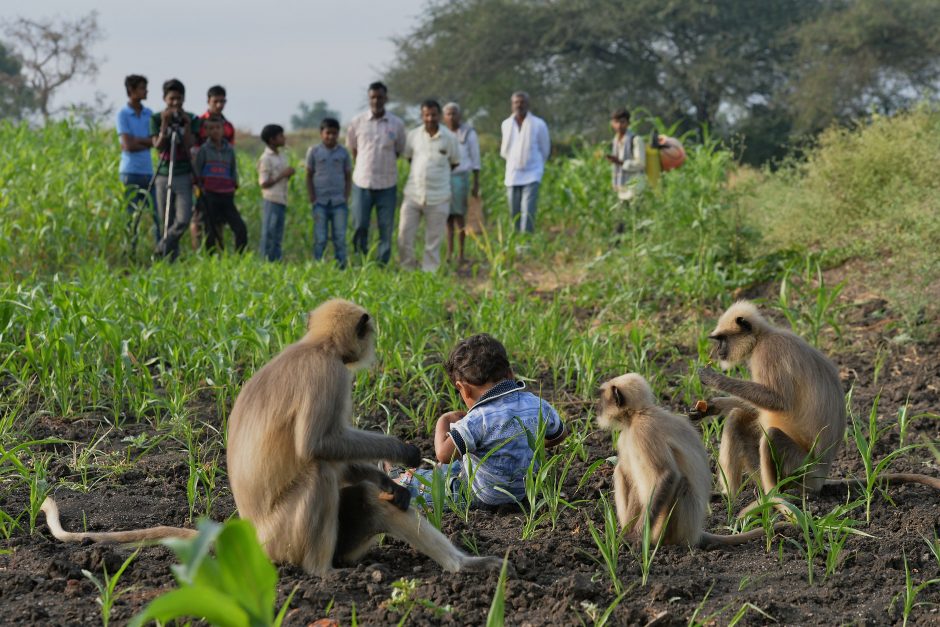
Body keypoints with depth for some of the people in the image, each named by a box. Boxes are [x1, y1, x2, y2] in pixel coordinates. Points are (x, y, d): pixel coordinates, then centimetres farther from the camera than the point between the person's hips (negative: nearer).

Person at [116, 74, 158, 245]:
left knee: (158, 215, -1)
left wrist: (136, 141, -10)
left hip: (148, 172, 5)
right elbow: (128, 145, -12)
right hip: (130, 172, -5)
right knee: (131, 218, -1)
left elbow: (154, 142, 2)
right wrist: (146, 142, -1)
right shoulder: (123, 114, -3)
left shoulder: (149, 114, 11)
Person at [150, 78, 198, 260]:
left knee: (183, 220, -15)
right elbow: (158, 146, -7)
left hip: (184, 176, 0)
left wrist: (187, 125, -16)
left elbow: (189, 146, -6)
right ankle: (169, 258, 11)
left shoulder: (190, 119, 3)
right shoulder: (156, 119, 2)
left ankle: (162, 249, 1)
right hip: (163, 175, 0)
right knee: (166, 223, 3)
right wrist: (165, 124, -17)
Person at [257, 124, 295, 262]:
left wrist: (288, 175, -1)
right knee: (269, 236, -5)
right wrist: (282, 175, -15)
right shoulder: (266, 159, -9)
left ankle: (276, 263, 12)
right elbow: (264, 183, -13)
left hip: (282, 201, 8)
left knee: (277, 237, 9)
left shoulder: (281, 157, 16)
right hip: (271, 200, -8)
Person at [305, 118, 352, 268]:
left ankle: (341, 267, 5)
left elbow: (348, 177, 10)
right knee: (320, 239, 0)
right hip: (320, 203, -1)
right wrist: (312, 199, -2)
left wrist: (345, 197, -1)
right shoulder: (314, 151, 3)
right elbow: (309, 177, 6)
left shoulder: (343, 153, 6)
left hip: (339, 203, 1)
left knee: (340, 238, 1)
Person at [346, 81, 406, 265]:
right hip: (362, 182, 0)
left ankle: (382, 265, 9)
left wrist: (383, 164, 8)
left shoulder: (397, 124, 0)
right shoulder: (357, 123, 0)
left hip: (387, 185, 0)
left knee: (386, 228, 2)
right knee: (360, 226, 1)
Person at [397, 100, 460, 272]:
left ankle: (429, 273, 12)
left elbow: (455, 163, 9)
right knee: (404, 236, 1)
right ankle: (407, 269, 17)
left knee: (433, 241, 3)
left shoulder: (449, 138, -3)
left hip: (438, 198, -2)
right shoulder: (413, 135, 1)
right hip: (413, 194, 2)